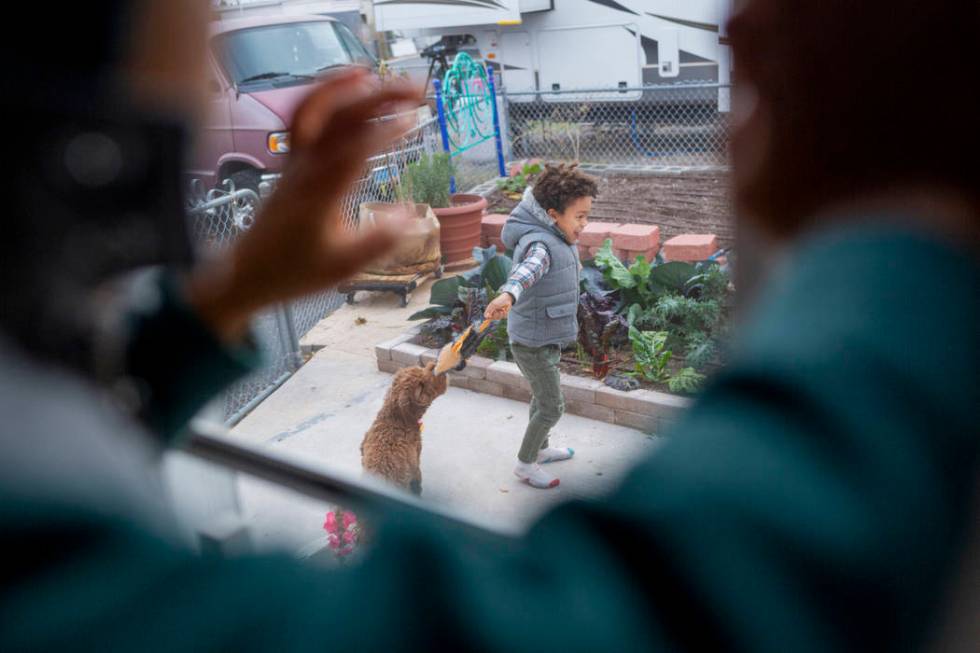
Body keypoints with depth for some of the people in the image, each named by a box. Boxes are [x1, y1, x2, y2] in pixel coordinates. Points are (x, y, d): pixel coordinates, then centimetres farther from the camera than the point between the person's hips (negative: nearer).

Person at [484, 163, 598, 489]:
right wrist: (508, 294, -75)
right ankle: (525, 464, 26)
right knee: (552, 408, 5)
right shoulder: (540, 244, -32)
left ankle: (539, 449, 50)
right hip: (533, 342, -9)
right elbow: (529, 268, -56)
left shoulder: (557, 235, -2)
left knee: (542, 397, 27)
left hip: (547, 337, 9)